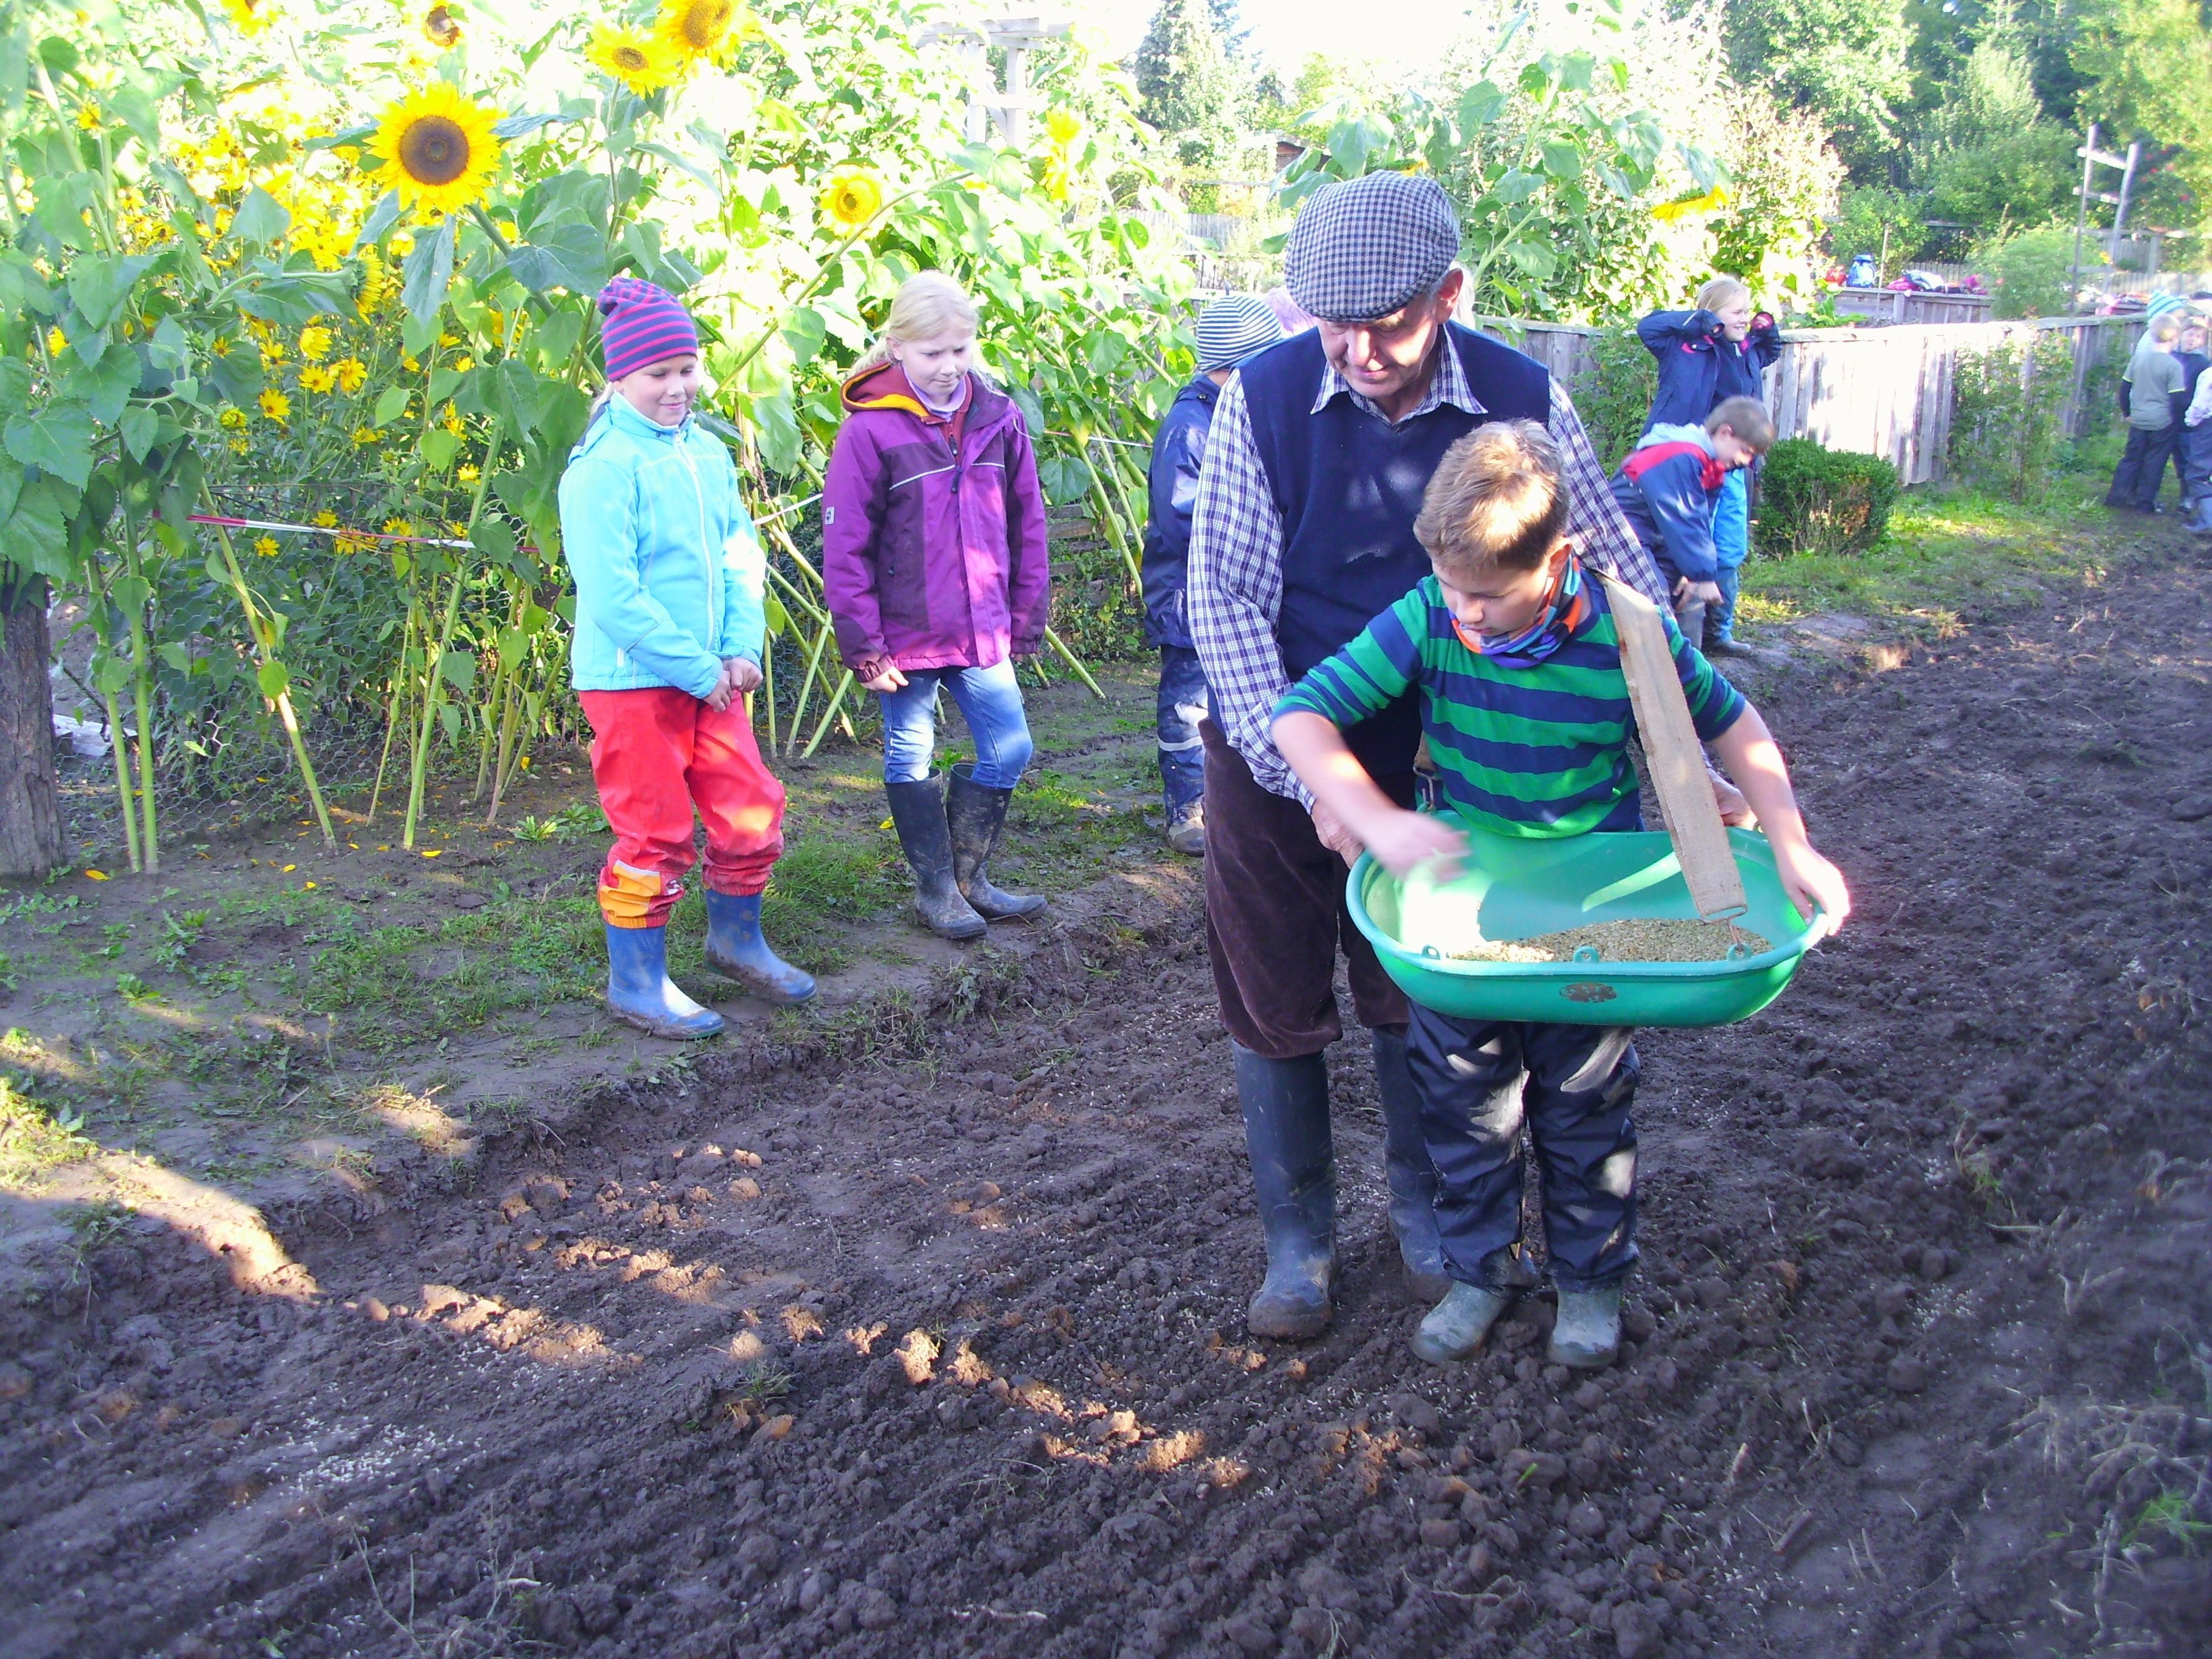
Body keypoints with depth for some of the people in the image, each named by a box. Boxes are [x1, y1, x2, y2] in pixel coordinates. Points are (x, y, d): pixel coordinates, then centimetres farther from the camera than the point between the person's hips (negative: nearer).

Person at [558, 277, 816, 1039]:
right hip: (633, 682, -7)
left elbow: (741, 556, 10)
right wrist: (698, 669, -16)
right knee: (655, 835, 2)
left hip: (712, 678, 7)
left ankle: (736, 940, 37)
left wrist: (741, 649, -4)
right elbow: (613, 595, -20)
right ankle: (636, 983, 19)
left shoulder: (707, 453, 6)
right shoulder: (603, 467, -16)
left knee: (752, 813, 13)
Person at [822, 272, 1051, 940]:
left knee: (1010, 748, 6)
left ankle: (968, 877, 26)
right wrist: (864, 649, -10)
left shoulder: (997, 417, 1)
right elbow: (845, 551, -9)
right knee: (912, 760, 9)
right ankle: (935, 887, 26)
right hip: (906, 636, -4)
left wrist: (1026, 624, 7)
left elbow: (1027, 529, 7)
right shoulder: (870, 429, -11)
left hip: (982, 631, 4)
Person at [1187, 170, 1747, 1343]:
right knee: (1277, 1008, 8)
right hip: (1274, 760, -1)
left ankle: (1424, 1209, 37)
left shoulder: (1523, 403, -14)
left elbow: (1625, 584, -5)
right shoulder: (1264, 399, -18)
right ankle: (1297, 1242, 27)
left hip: (1433, 762, 1)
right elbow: (1225, 602, -16)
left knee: (1421, 1003, 13)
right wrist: (1313, 783, -22)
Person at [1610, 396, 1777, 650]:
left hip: (1658, 541, 11)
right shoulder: (1681, 458, -24)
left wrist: (1694, 574, -3)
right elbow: (1683, 523, -25)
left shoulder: (1714, 469, 9)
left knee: (1690, 600, 10)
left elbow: (1701, 525, 8)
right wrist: (1703, 575, -20)